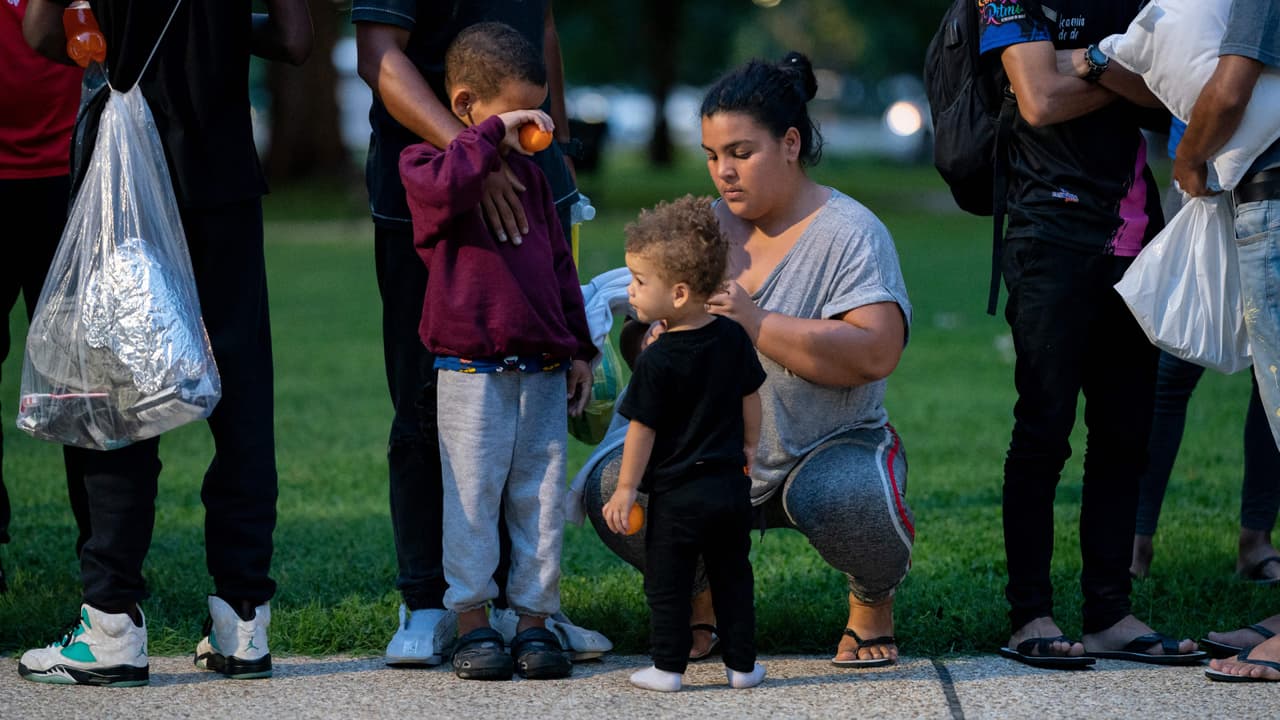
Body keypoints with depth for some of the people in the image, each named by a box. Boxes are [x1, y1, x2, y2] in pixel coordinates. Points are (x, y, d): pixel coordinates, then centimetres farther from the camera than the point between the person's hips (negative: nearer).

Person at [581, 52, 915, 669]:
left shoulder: (849, 234, -10)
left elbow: (876, 352, -25)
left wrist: (755, 324, -27)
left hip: (826, 448, -5)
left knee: (854, 501, -38)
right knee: (609, 485, -20)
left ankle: (872, 603, 0)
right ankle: (701, 599, 9)